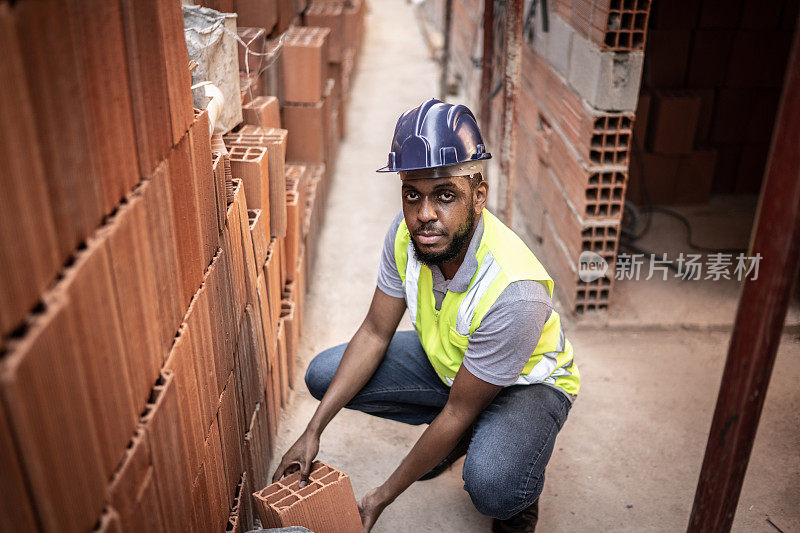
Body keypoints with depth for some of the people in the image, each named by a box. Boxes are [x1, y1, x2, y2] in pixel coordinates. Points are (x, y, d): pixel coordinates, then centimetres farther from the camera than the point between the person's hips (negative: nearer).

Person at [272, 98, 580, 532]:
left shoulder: (514, 292, -40)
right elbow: (375, 332, -10)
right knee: (324, 375, -7)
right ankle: (458, 436, 11)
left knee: (490, 484, -36)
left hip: (525, 381, -6)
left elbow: (457, 413, -29)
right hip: (446, 358, 6)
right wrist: (314, 431, -15)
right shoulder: (408, 232, -22)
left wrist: (383, 496, -19)